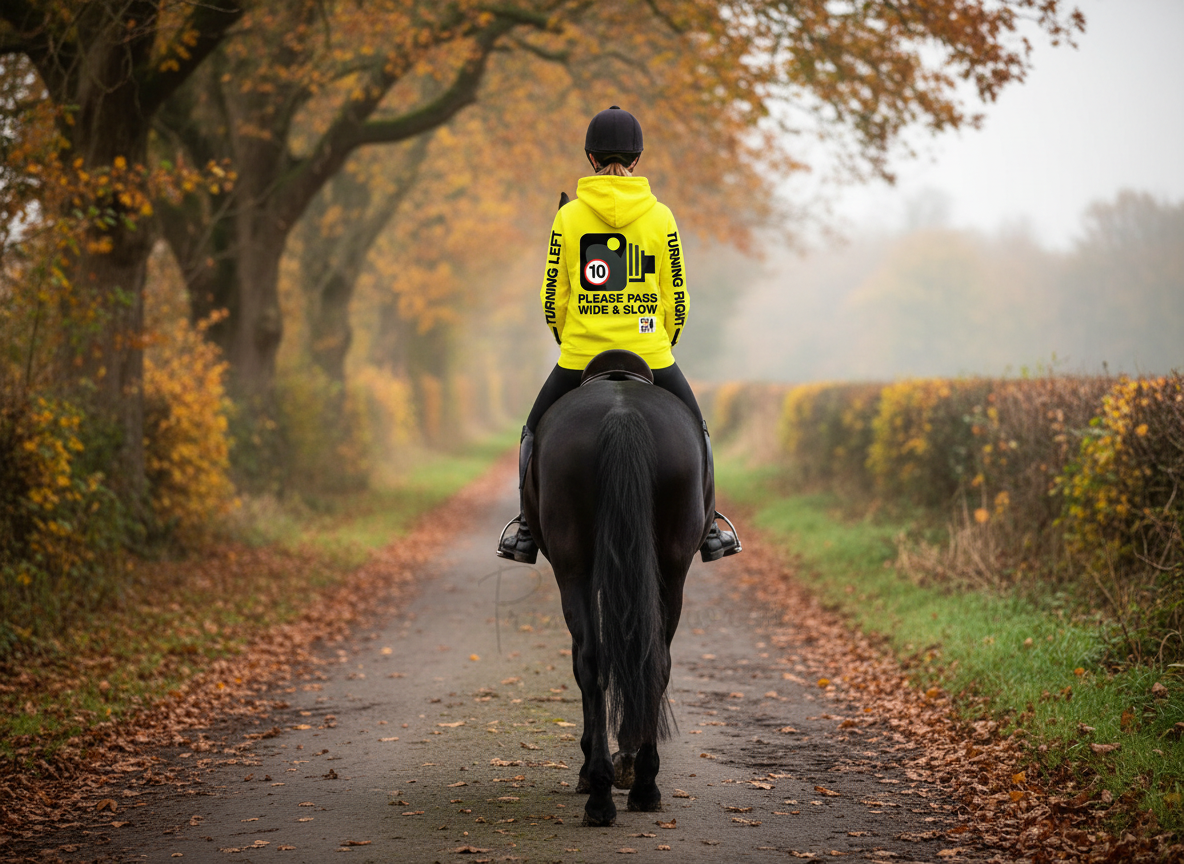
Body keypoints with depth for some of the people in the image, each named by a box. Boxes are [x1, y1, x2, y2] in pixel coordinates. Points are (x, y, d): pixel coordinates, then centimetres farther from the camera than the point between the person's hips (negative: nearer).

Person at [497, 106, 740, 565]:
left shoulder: (569, 216, -3)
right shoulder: (660, 216, -2)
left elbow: (553, 297, 1)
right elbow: (677, 298, 1)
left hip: (579, 356, 0)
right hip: (650, 354, 0)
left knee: (536, 433, 22)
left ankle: (527, 533, 19)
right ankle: (708, 531, 21)